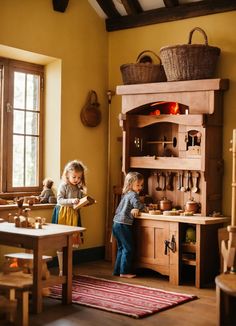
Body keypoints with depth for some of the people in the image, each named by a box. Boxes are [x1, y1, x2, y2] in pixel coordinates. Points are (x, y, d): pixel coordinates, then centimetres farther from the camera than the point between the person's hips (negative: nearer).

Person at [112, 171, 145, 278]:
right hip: (124, 224, -9)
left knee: (121, 248, 17)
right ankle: (124, 271, -1)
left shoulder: (125, 194, 18)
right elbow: (138, 205, -21)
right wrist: (144, 207, -1)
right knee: (128, 248, -3)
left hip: (116, 223, 9)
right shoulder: (133, 194, -9)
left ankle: (117, 270, 21)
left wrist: (136, 209, 4)